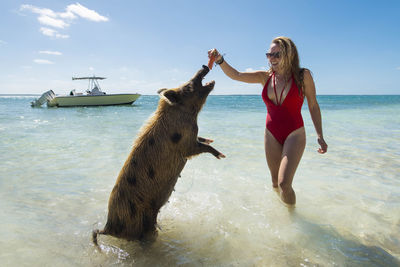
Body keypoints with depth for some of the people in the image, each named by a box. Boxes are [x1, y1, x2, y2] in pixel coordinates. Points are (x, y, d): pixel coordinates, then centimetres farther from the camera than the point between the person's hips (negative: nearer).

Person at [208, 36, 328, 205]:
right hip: (272, 135, 4)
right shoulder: (265, 77, 0)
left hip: (294, 134, -4)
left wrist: (319, 135, -2)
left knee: (284, 183, -16)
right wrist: (219, 60, -25)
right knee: (276, 183, 14)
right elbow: (235, 75, -8)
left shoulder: (303, 76, -8)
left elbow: (313, 106, 0)